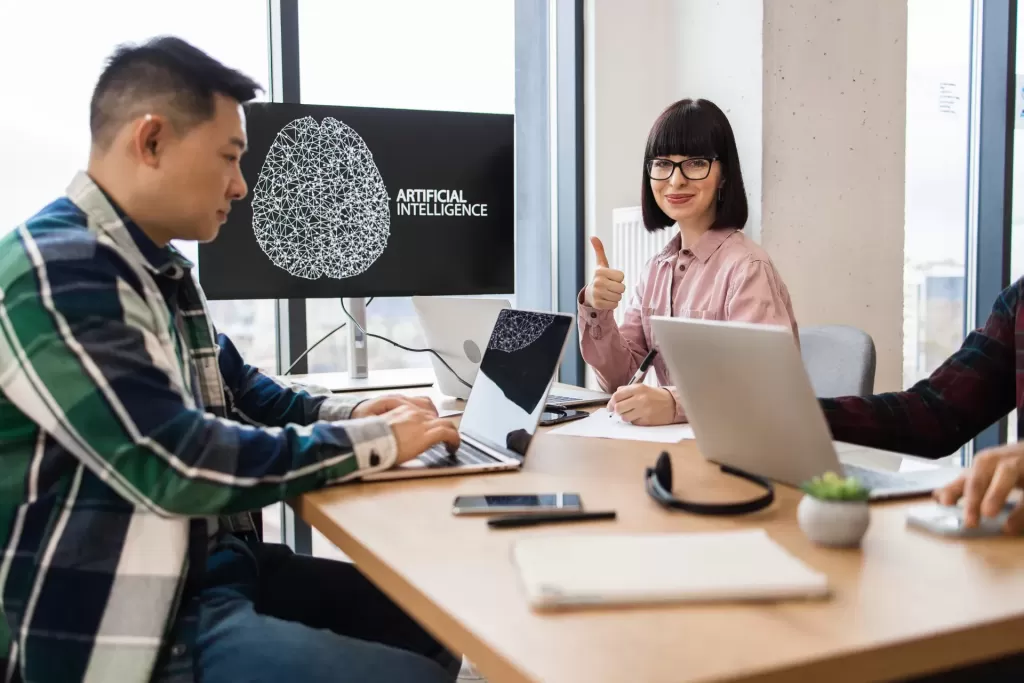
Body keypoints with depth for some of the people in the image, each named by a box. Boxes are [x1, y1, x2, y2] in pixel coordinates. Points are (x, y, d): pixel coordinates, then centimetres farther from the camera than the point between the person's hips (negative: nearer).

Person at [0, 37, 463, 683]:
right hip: (131, 616, -9)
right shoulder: (54, 270, -20)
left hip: (214, 563, 10)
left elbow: (240, 392, 22)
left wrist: (351, 414, 3)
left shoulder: (159, 267, 11)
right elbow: (174, 464, -27)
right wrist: (372, 441, -17)